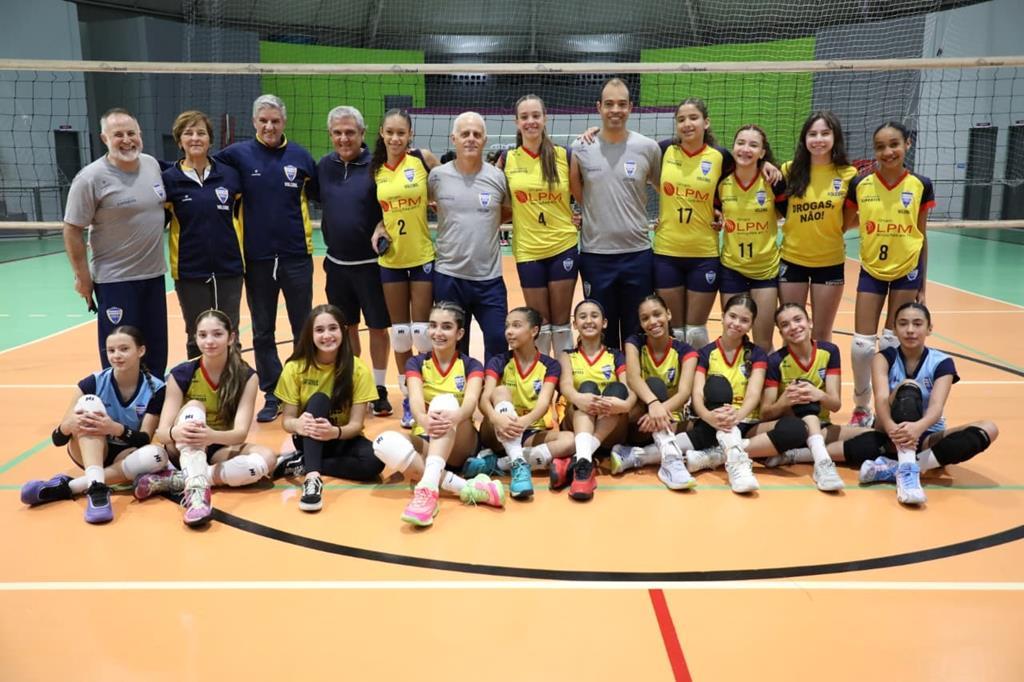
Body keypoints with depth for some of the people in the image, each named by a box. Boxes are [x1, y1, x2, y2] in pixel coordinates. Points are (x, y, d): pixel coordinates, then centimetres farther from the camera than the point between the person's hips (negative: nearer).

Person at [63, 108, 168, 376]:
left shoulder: (152, 164, 4)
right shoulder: (91, 178, -14)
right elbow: (73, 231, -11)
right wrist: (83, 277, -11)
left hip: (154, 275, 6)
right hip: (115, 281, -6)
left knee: (157, 351, 15)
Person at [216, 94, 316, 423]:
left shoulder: (300, 156, 2)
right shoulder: (238, 154, 0)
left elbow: (319, 193, 12)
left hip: (296, 256, 0)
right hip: (257, 258, 0)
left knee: (304, 328, 8)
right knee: (263, 332, 9)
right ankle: (272, 394, 22)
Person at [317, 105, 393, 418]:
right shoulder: (324, 165, 4)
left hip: (371, 262, -4)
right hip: (336, 263, 4)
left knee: (378, 326, 5)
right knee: (346, 327, 14)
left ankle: (378, 389, 19)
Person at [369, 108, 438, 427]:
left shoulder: (423, 159, -7)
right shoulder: (376, 169, 4)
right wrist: (379, 229, -3)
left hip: (424, 257, -3)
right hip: (391, 259, 3)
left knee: (422, 330, 0)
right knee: (399, 332, 9)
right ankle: (408, 398, 22)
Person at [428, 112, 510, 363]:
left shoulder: (498, 177, -1)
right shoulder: (437, 175, -3)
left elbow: (510, 211, 13)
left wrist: (487, 221, 4)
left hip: (489, 278, 0)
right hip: (448, 276, 0)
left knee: (498, 342, 4)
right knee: (453, 345, 12)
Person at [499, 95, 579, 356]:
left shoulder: (565, 156, -2)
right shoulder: (507, 159, 0)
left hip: (564, 247, 0)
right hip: (528, 251, 0)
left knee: (561, 322, 6)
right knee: (540, 323, 9)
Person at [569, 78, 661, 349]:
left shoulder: (648, 147, 0)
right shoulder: (581, 148, -1)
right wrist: (593, 211, 1)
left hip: (638, 253, 0)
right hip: (595, 254, 0)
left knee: (637, 334, 9)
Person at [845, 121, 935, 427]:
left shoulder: (921, 185, -6)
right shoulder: (860, 184, -7)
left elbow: (921, 236, 1)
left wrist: (922, 284, 3)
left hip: (907, 271, 0)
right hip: (871, 271, 0)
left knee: (893, 344, 6)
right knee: (862, 345, -2)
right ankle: (861, 407, 19)